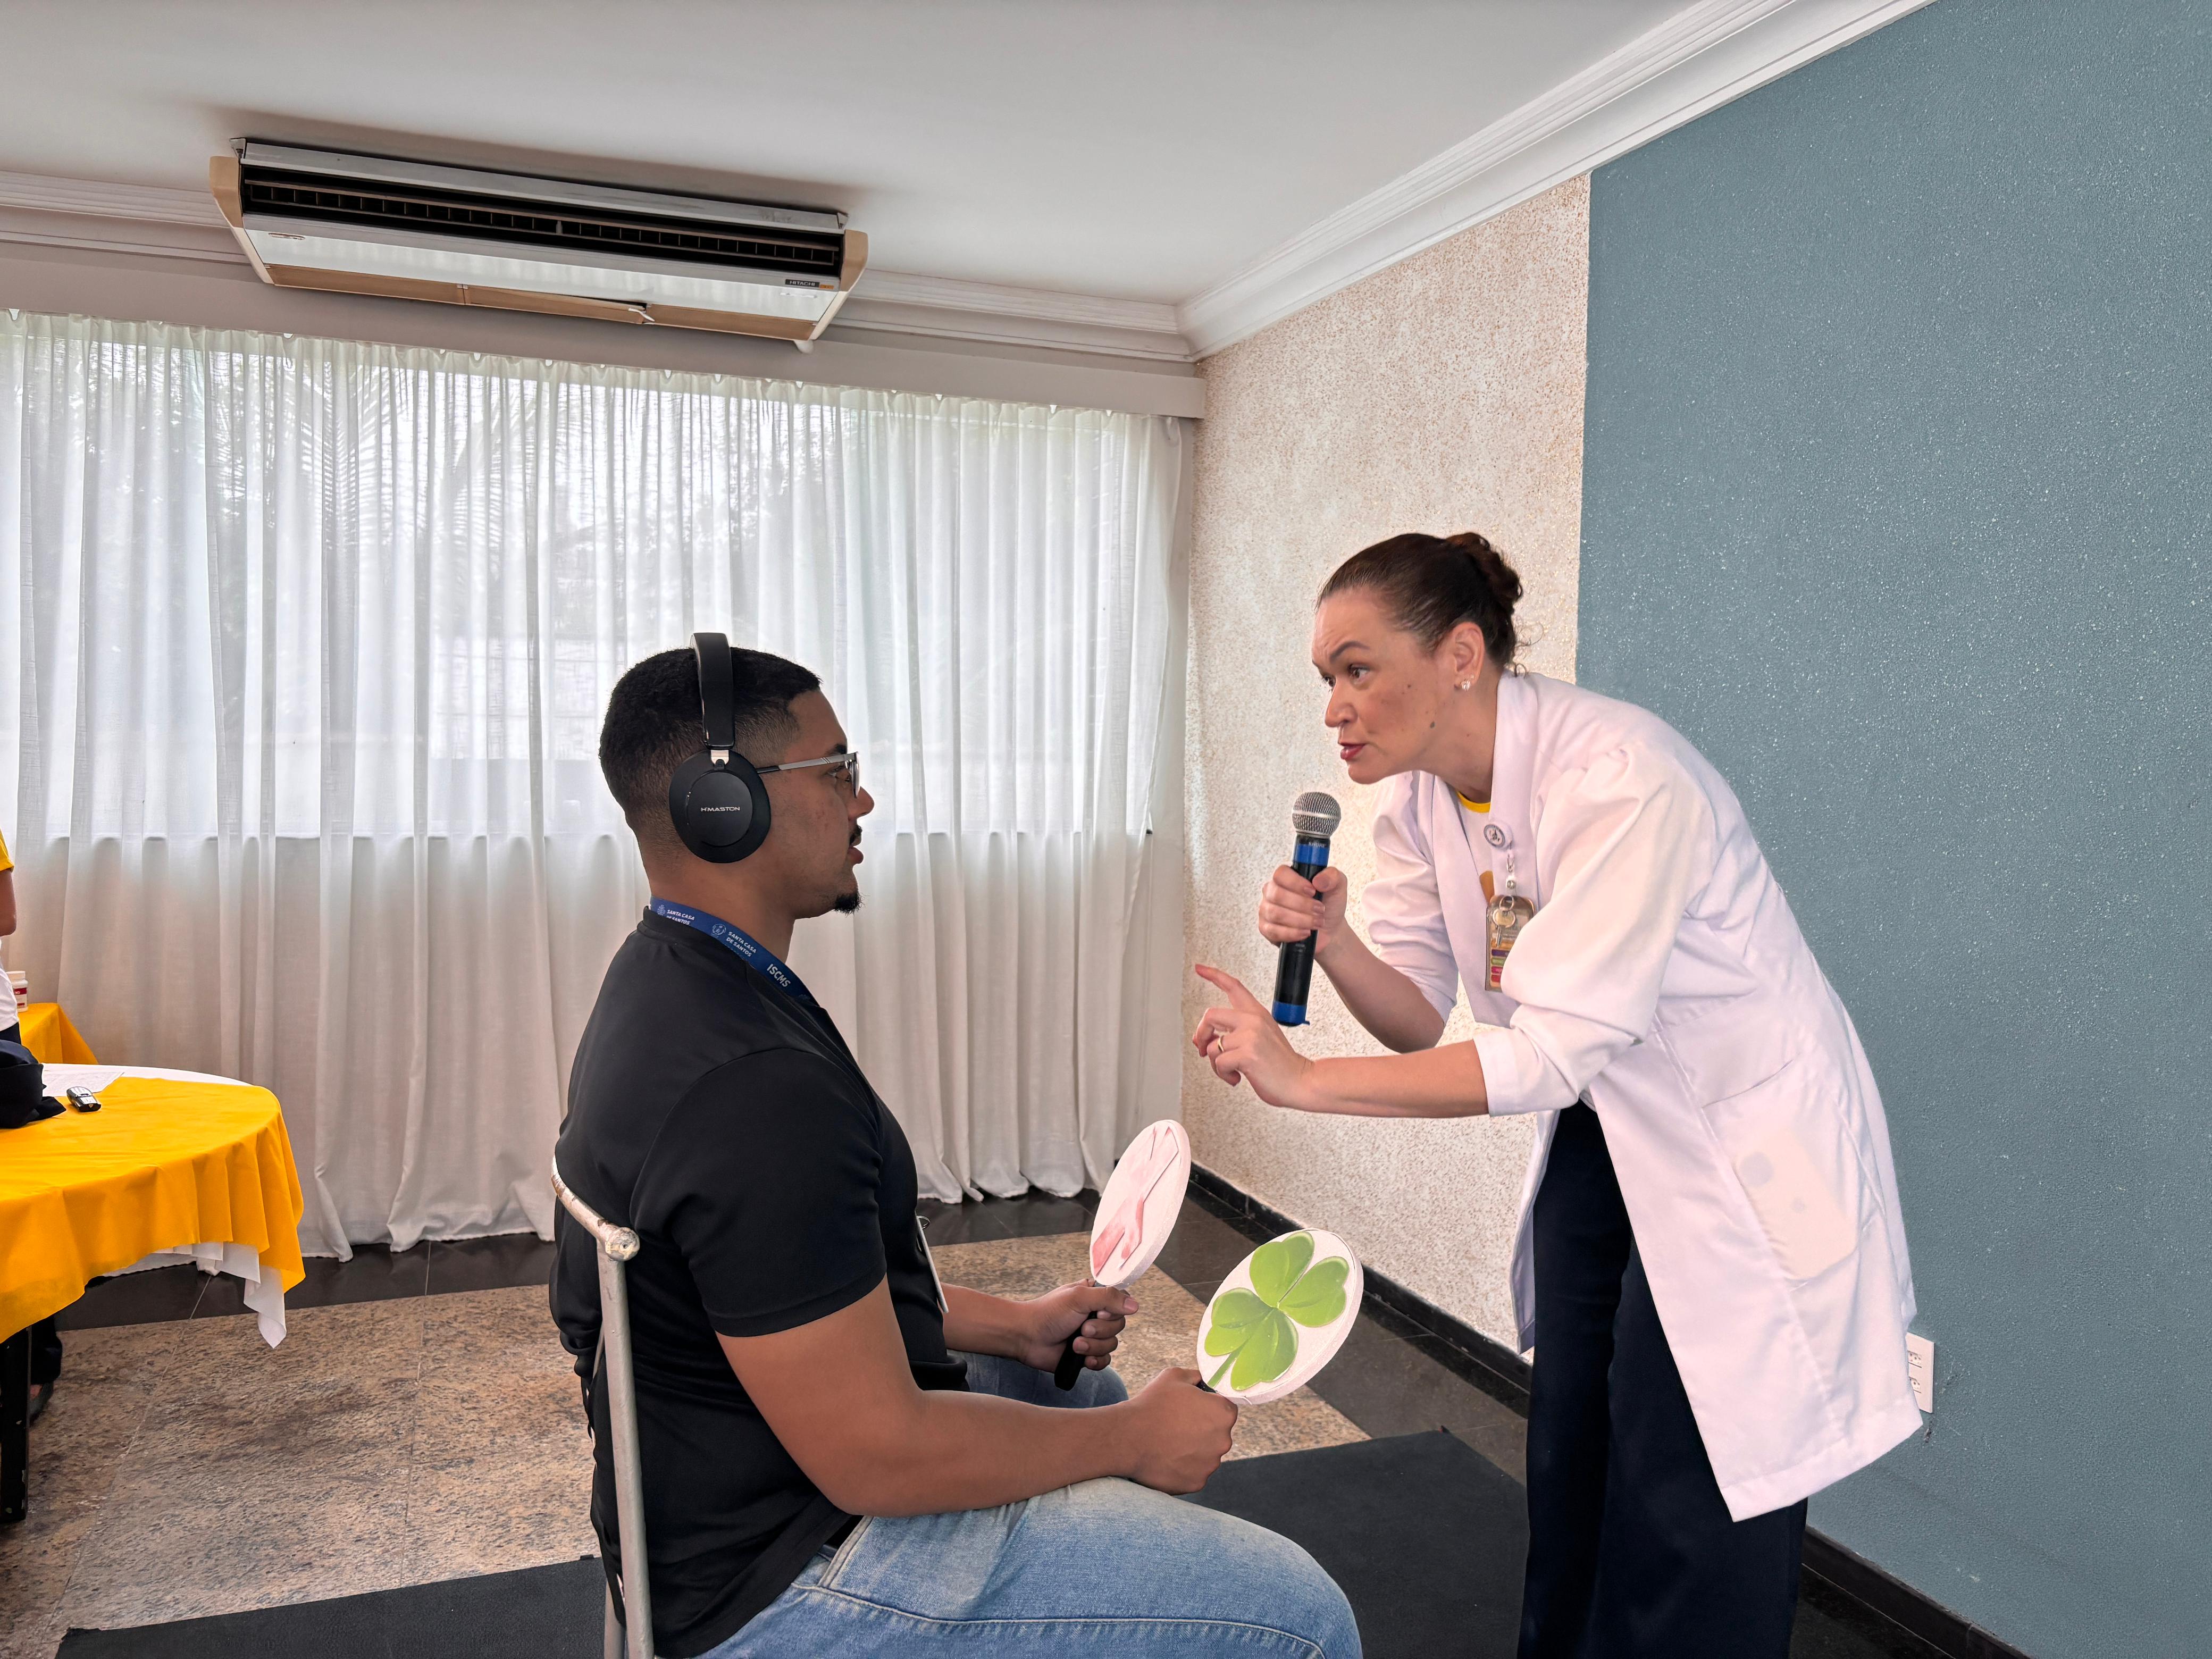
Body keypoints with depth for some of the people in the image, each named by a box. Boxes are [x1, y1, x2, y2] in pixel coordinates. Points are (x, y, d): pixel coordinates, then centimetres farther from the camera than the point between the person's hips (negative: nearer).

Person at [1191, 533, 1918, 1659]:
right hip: (1601, 1135, 7)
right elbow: (1419, 1018, -4)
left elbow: (1548, 1054, -32)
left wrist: (1301, 1081, -33)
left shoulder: (1622, 781, -30)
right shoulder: (1416, 797, -6)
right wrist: (1332, 942, -25)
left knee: (1686, 1509, 0)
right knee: (1566, 1467, 16)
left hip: (1744, 1153, -7)